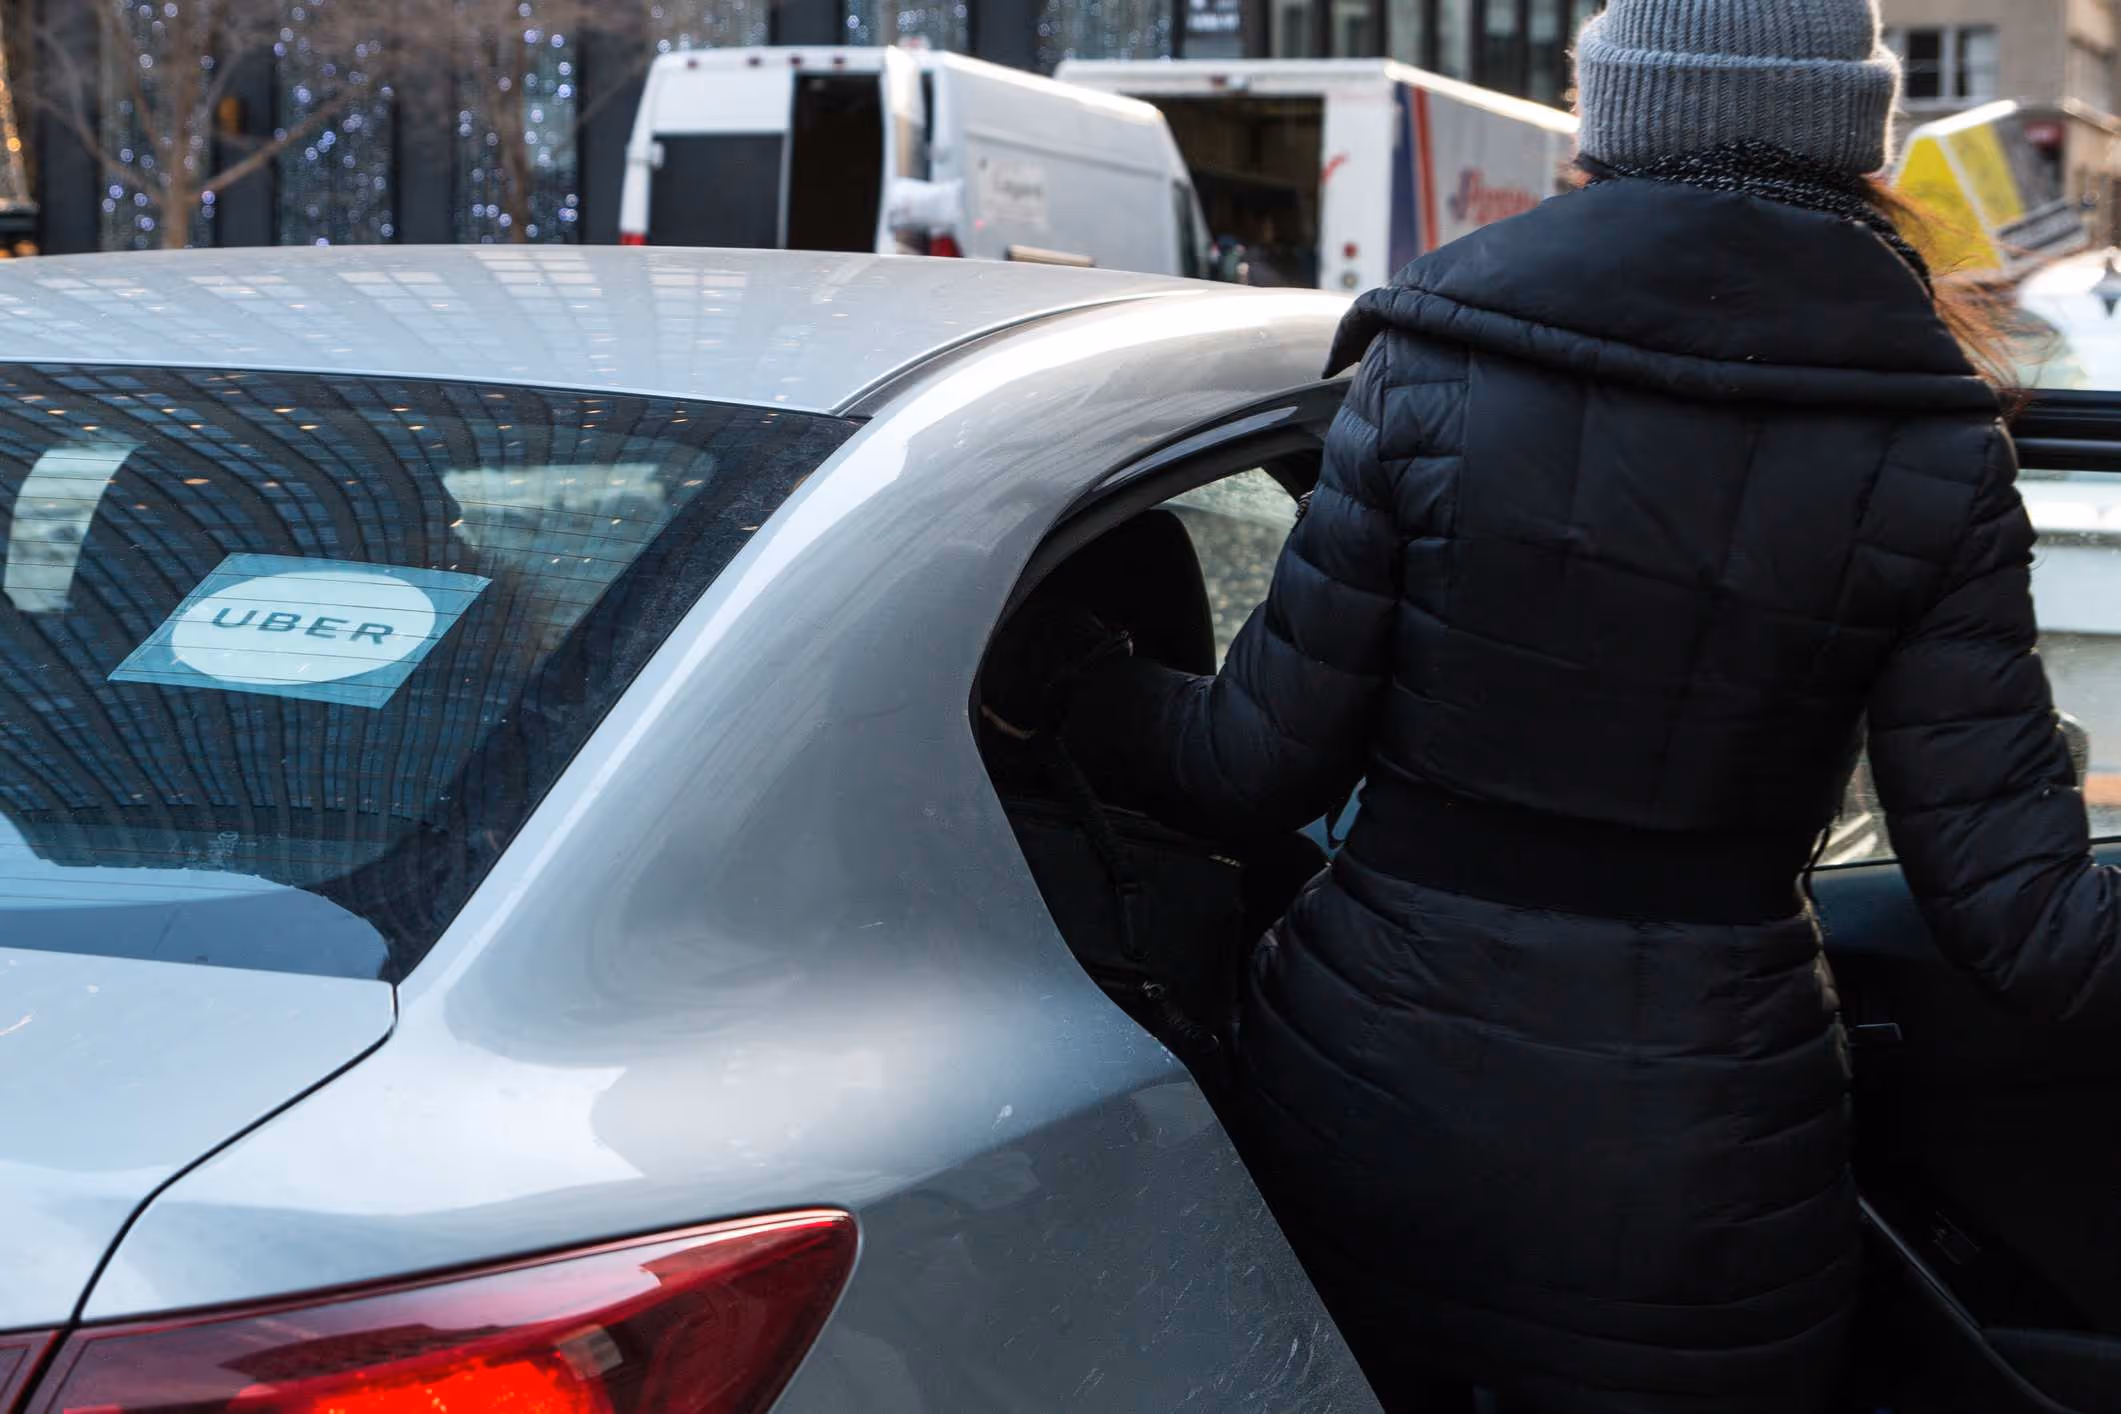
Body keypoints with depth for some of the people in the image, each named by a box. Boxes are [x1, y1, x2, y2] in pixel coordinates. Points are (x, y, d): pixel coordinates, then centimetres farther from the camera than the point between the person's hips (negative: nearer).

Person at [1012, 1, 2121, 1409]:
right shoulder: (1930, 447, -7)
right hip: (1697, 1180, 0)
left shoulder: (1436, 362, -8)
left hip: (1372, 1104, 1)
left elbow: (1261, 768, -5)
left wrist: (1059, 689, 11)